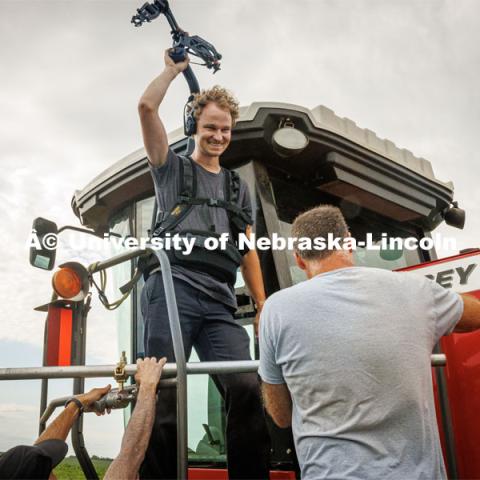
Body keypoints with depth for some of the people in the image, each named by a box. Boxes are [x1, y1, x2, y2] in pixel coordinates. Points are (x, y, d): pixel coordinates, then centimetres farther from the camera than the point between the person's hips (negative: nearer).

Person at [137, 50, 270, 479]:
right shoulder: (172, 168, 17)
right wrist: (174, 69, 18)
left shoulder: (238, 187, 26)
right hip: (173, 288, -3)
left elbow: (248, 251, 23)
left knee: (247, 387, -14)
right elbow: (147, 107, 4)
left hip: (220, 300, 3)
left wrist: (263, 307, 16)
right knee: (165, 394, -10)